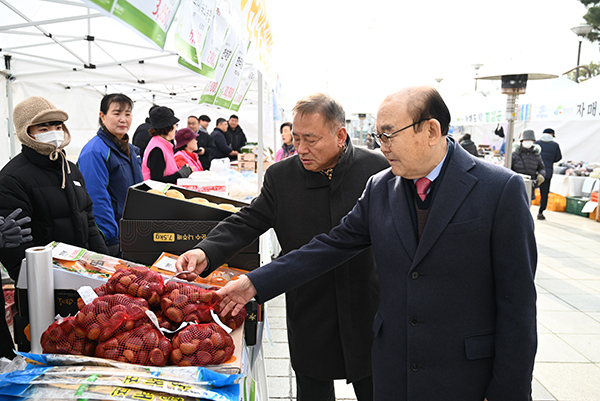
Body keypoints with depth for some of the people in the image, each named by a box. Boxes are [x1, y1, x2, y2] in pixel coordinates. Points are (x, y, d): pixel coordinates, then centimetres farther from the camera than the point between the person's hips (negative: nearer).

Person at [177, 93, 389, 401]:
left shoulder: (377, 167, -7)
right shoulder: (281, 176, -3)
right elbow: (247, 222, -5)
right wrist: (206, 252, -22)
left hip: (367, 314, -1)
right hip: (310, 315, 1)